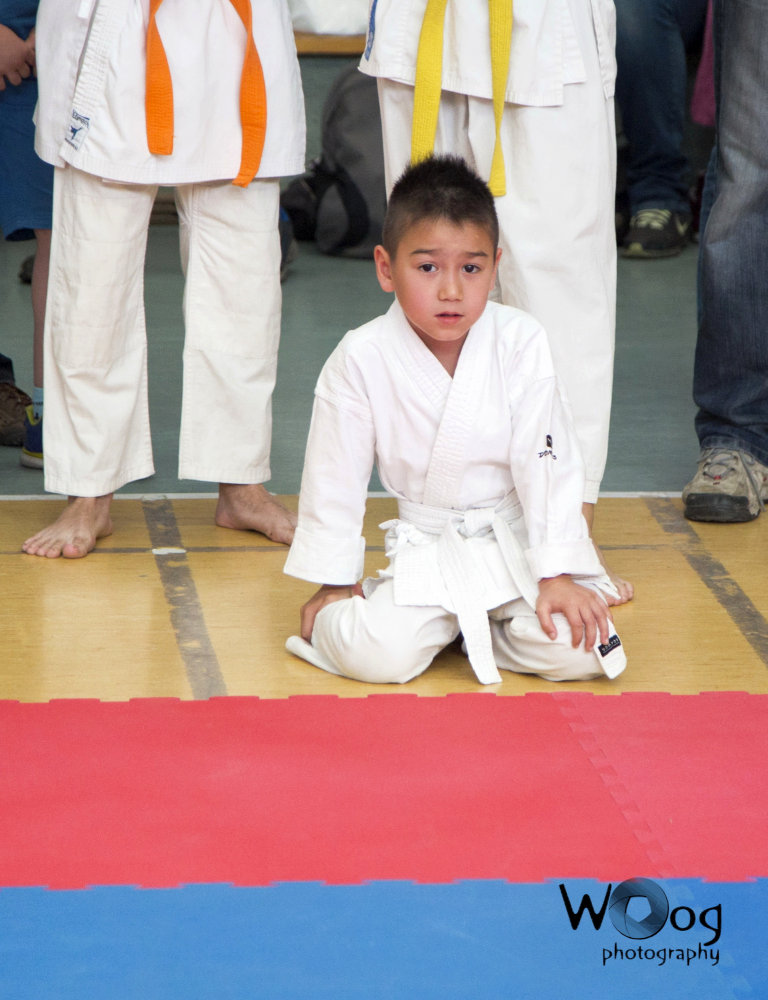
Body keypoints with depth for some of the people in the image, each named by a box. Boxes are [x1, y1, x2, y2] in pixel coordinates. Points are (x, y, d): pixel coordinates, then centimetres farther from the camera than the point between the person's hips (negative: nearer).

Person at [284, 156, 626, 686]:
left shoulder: (521, 344, -12)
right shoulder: (363, 360, -12)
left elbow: (548, 465, -9)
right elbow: (334, 479, -1)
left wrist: (557, 576, -12)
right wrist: (334, 585, 4)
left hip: (520, 539, 1)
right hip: (424, 551, -1)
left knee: (574, 649, -21)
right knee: (377, 654, -25)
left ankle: (479, 625, 10)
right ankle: (442, 622, 11)